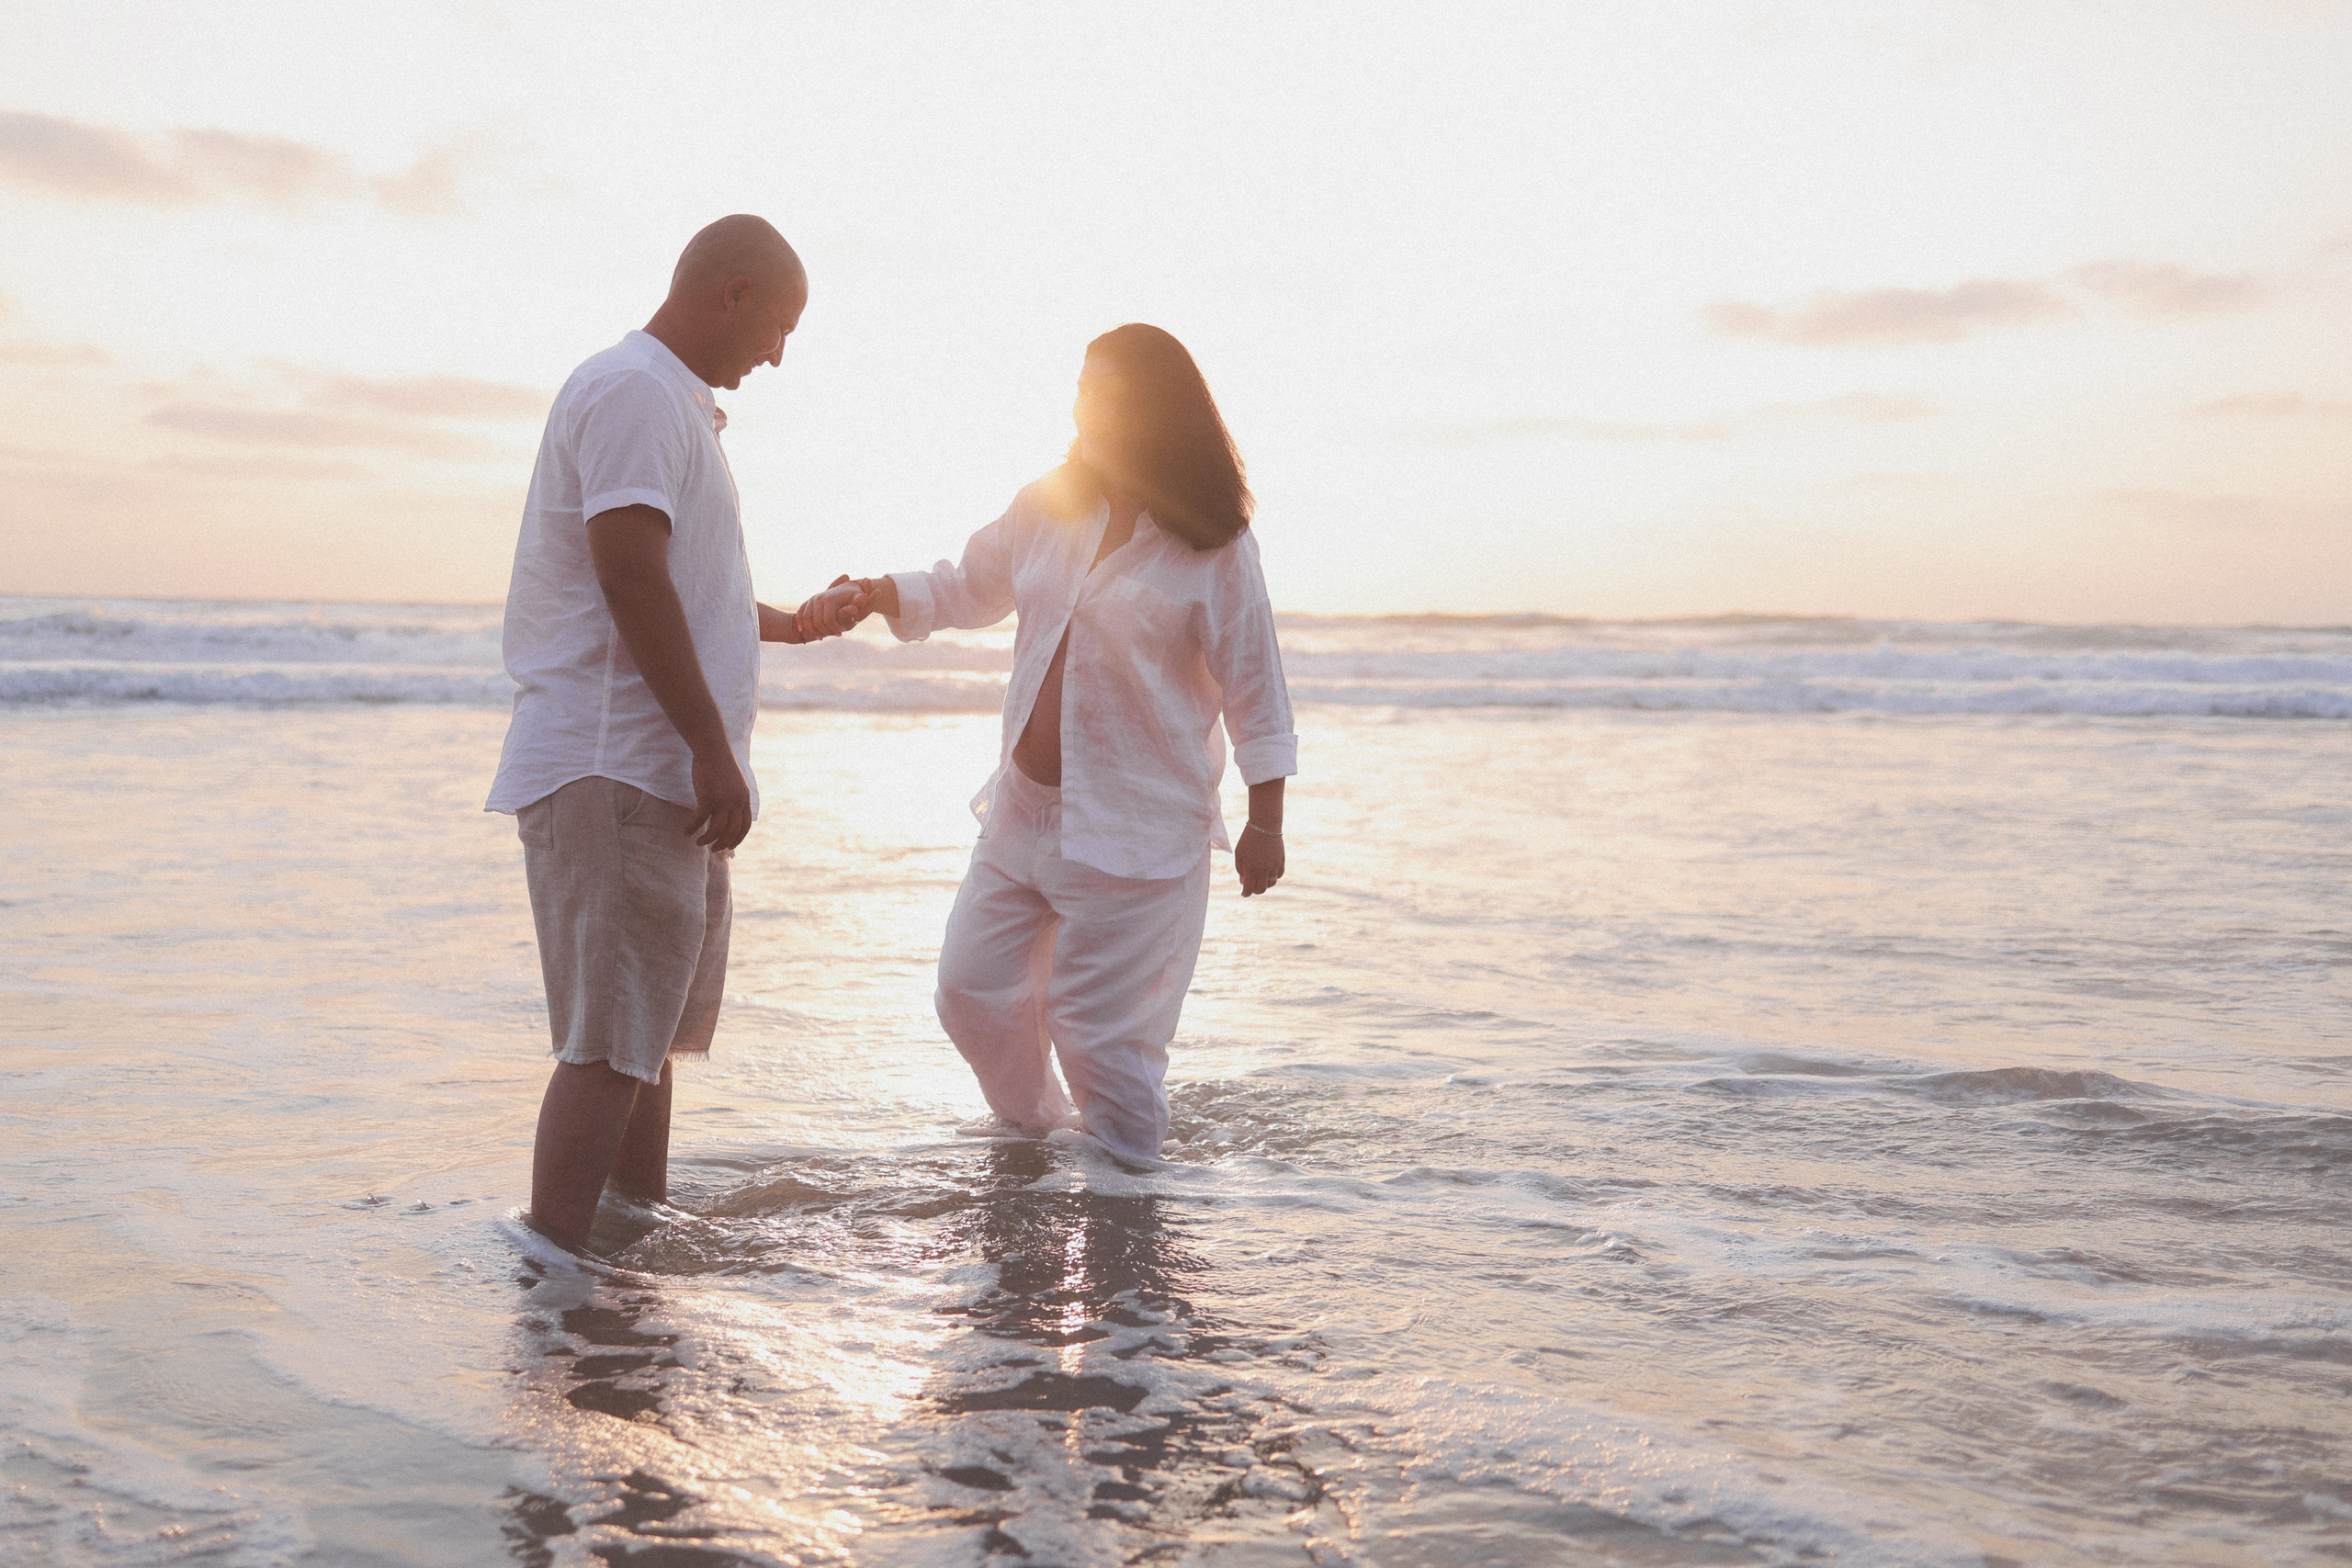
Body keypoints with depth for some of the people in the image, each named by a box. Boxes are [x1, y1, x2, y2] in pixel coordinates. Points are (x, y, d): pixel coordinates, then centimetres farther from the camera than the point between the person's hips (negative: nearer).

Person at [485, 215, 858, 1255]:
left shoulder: (672, 403, 22)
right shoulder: (633, 390, -11)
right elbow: (632, 580, -22)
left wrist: (789, 624, 48)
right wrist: (715, 748, -24)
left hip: (655, 776, 11)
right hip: (613, 772, -11)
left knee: (652, 1026, 17)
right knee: (609, 1042, -11)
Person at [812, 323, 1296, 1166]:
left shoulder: (1212, 546, -10)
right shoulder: (1048, 508, 5)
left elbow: (1252, 686, -7)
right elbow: (968, 589, 18)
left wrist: (1265, 823, -7)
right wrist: (874, 593, 1)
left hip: (1134, 828, -6)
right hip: (1024, 810, 6)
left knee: (1099, 1022, -3)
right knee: (973, 987, 10)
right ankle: (1030, 1135, 36)